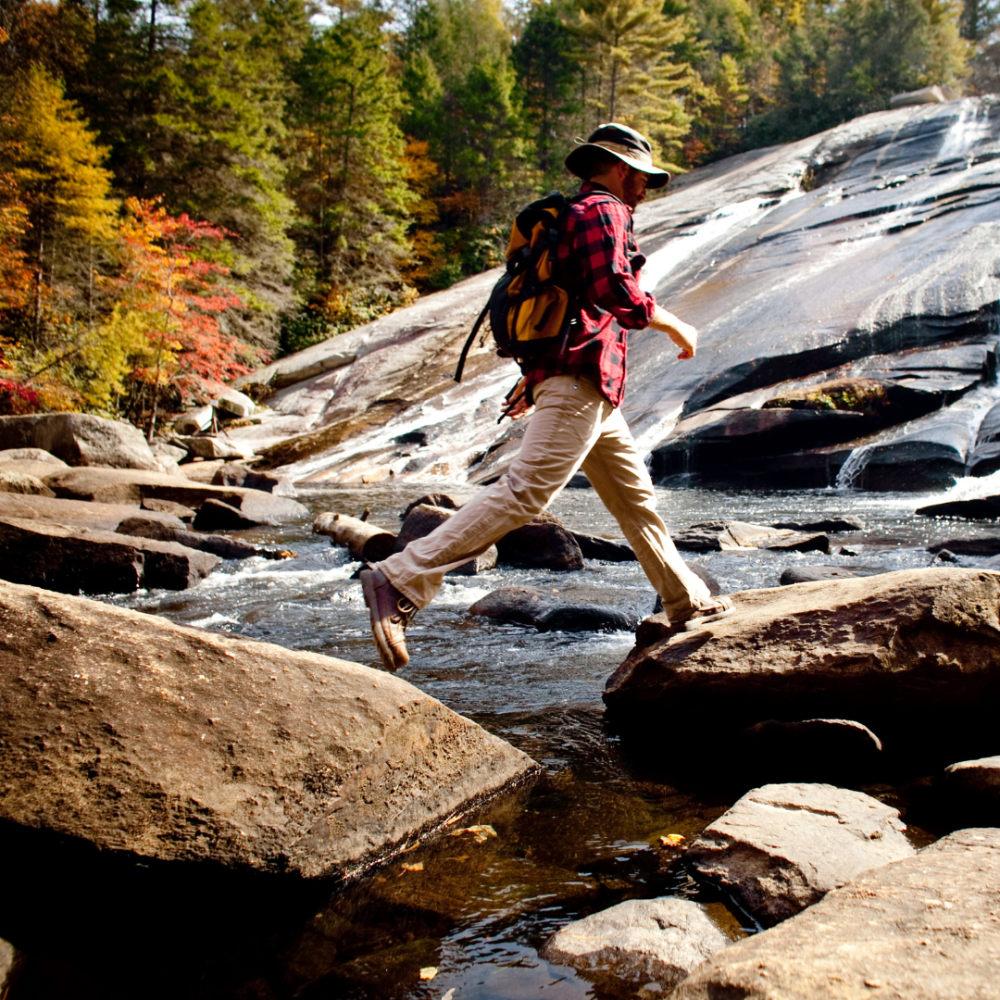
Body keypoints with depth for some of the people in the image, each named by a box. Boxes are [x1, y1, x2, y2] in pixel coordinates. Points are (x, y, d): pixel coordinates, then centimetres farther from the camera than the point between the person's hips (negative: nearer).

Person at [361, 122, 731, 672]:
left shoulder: (571, 218, 28)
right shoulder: (602, 212, -3)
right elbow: (617, 291, -19)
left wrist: (533, 378, 27)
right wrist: (674, 326, -6)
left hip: (588, 388, 11)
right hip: (582, 379, -11)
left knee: (635, 495, 16)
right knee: (524, 491, -19)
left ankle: (688, 602, 28)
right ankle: (398, 583, -23)